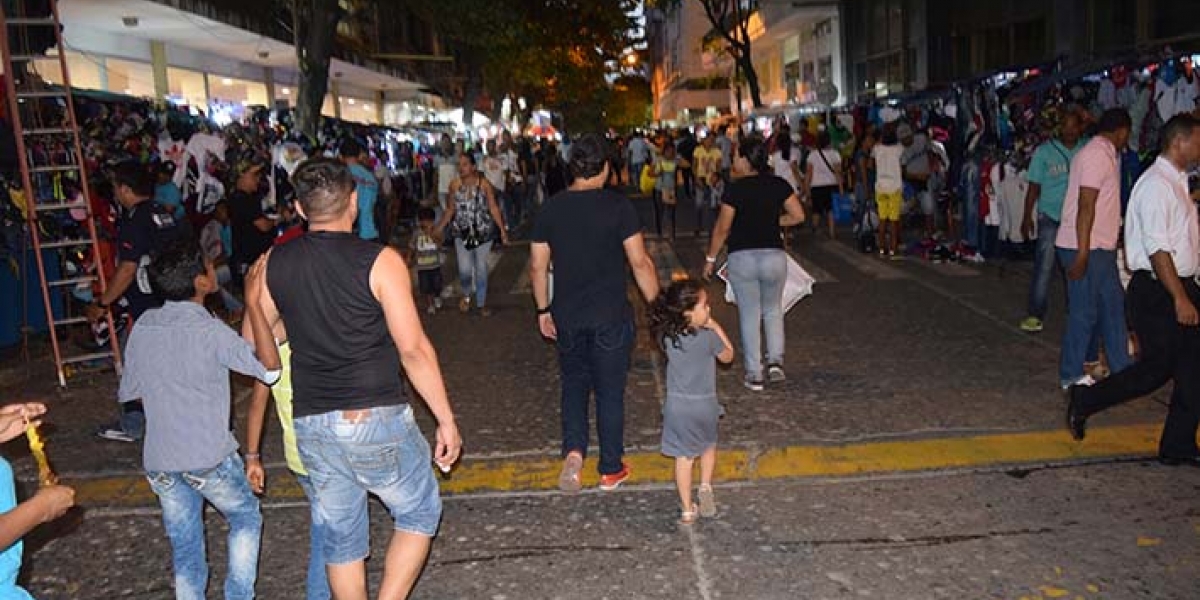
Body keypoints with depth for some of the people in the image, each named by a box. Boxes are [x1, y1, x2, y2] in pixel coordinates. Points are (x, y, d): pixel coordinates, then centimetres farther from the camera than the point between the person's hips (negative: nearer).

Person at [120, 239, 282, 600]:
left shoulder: (143, 326, 1)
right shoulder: (210, 331, -17)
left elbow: (129, 392, 9)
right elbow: (269, 369, -23)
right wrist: (252, 303, -25)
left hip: (159, 460, 5)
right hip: (209, 458, -4)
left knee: (184, 548, 17)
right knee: (246, 519, 20)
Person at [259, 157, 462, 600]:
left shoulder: (273, 264, 1)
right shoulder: (380, 262, -12)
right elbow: (414, 350, -14)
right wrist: (446, 419, -6)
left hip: (311, 426, 5)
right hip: (376, 420, -4)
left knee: (341, 536, 19)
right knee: (420, 512, 17)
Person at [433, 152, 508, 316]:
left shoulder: (484, 184, -11)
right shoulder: (454, 185, -4)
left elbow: (494, 208, -8)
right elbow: (451, 209, 7)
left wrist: (502, 229, -14)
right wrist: (439, 228, 4)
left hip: (483, 232, -1)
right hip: (462, 233, 1)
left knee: (481, 269, 9)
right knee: (465, 270, -5)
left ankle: (481, 303, 28)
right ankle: (466, 294, 28)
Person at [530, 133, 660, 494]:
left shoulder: (550, 209, -1)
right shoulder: (618, 206, -11)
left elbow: (537, 267, 3)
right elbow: (640, 262, -13)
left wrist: (543, 309, 15)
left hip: (567, 318, 3)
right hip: (611, 316, -2)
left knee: (574, 384, 20)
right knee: (610, 391, 10)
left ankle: (573, 451, -1)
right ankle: (611, 470, 22)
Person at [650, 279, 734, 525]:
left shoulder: (666, 336, -9)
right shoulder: (709, 337, -17)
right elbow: (728, 356, 1)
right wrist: (716, 327, 3)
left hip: (677, 405, 2)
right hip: (704, 404, -2)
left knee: (684, 457, 10)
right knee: (709, 445, 26)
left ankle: (687, 510, 12)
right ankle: (705, 486, 8)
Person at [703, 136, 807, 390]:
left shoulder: (735, 188, -9)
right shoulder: (780, 184, 0)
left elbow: (722, 227, -7)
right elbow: (798, 216, 1)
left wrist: (710, 258, 3)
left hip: (742, 257, -2)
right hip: (774, 255, 3)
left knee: (749, 315, 8)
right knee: (773, 309, 23)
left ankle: (754, 375, 12)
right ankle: (775, 361, 9)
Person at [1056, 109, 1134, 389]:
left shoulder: (1104, 154, 16)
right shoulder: (1097, 154, -16)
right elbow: (1086, 205, -22)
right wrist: (1082, 253, -24)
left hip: (1101, 248, 10)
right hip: (1085, 249, -10)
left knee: (1113, 305, 15)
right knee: (1084, 312, -1)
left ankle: (1121, 369, 24)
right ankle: (1071, 375, 11)